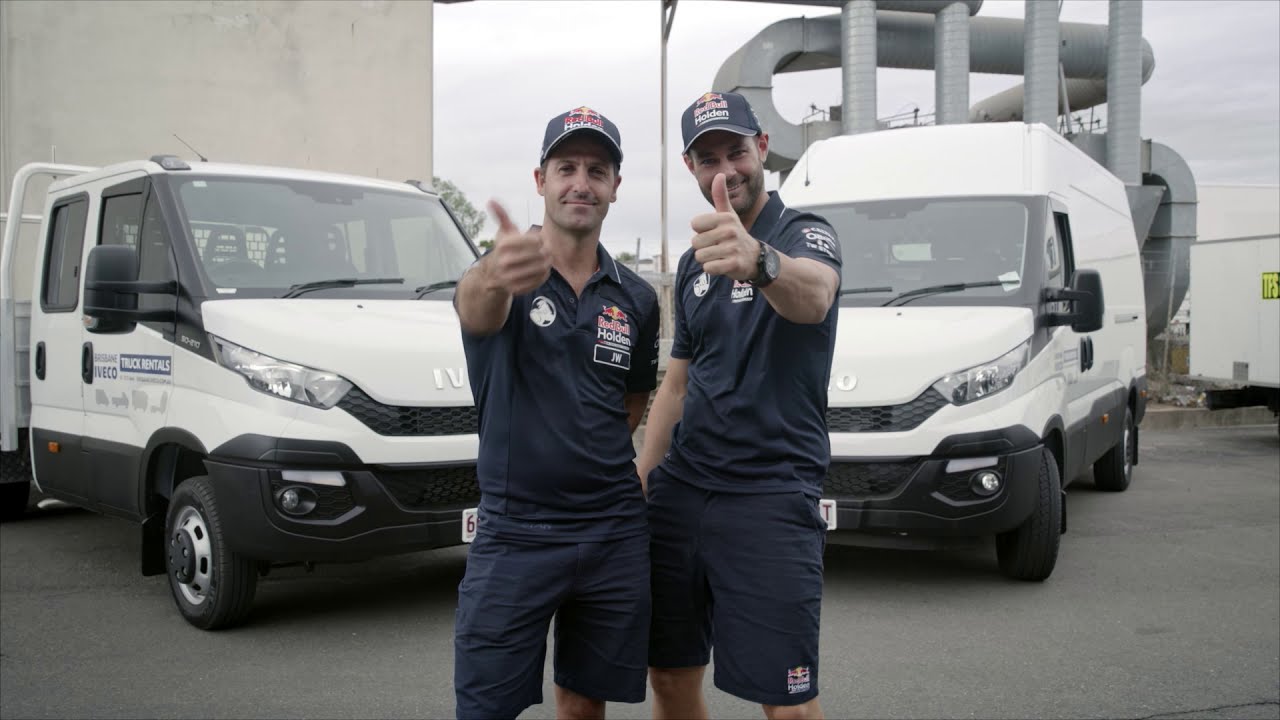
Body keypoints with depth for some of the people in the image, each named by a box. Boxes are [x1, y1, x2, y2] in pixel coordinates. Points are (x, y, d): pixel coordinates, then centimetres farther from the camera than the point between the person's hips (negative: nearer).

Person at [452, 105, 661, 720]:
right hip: (513, 534, -3)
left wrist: (595, 458, 3)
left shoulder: (636, 298, 6)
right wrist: (494, 276, -56)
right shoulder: (502, 276, -8)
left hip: (615, 535, 4)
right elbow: (475, 309, -34)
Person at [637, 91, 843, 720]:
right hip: (681, 491, 6)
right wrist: (639, 484, 12)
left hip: (769, 496, -6)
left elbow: (814, 295, -32)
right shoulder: (692, 263, 16)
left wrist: (759, 260, -54)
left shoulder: (806, 234, -6)